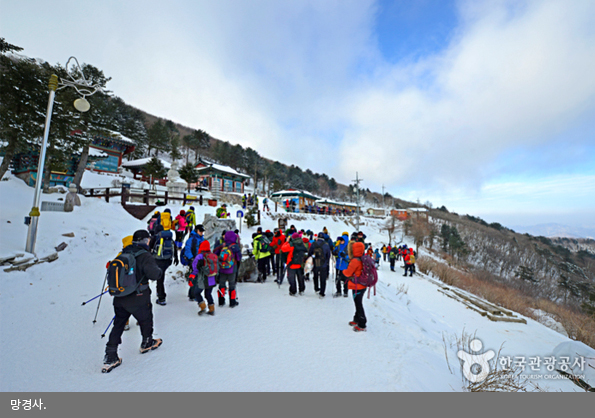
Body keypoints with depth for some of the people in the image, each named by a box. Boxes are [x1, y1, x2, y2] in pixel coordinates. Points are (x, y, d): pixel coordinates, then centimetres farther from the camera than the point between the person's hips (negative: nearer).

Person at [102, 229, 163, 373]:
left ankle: (110, 357, 19)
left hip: (119, 298, 6)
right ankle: (147, 343, 40)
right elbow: (153, 274, -29)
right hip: (138, 299, -5)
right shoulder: (145, 256, -20)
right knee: (145, 320, 20)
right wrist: (159, 271, -7)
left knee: (118, 325, 18)